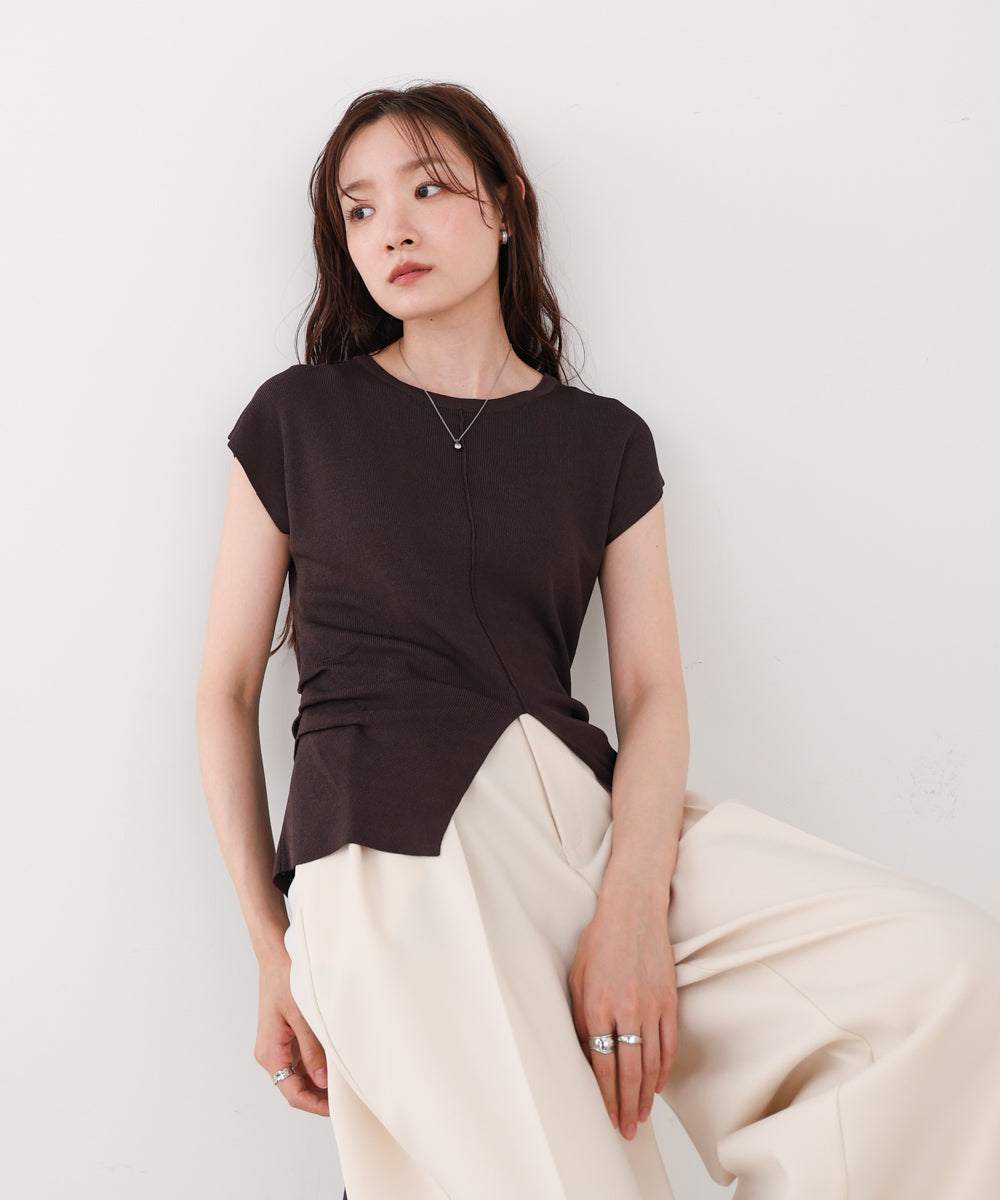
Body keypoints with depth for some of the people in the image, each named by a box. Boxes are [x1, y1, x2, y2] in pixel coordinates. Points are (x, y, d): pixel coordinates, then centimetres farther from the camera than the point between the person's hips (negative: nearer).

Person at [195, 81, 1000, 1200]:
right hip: (391, 843, -3)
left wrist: (633, 906, -14)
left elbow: (653, 692, 5)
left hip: (592, 811, 4)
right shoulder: (298, 416, 10)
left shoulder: (603, 439, 15)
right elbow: (226, 690, 9)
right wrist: (273, 953, 2)